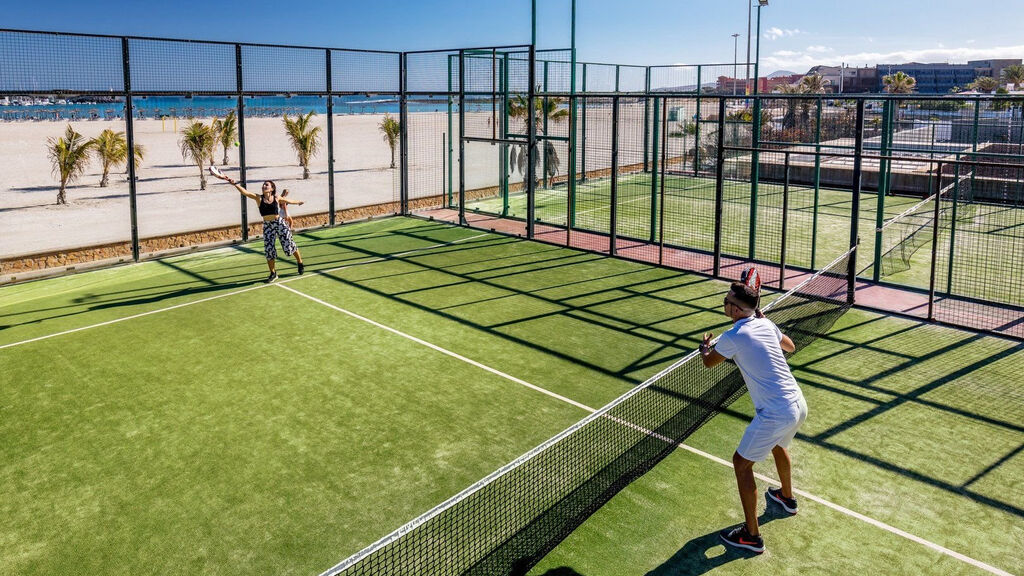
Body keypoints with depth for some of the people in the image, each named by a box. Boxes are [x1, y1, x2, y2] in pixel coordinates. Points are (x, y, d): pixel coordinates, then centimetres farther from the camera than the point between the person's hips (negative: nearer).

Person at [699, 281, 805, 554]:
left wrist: (704, 346, 25)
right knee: (777, 445, 36)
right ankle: (787, 497, 60)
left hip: (776, 415, -8)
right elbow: (790, 346, 26)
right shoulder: (766, 324, 4)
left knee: (741, 464, 6)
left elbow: (708, 362, 3)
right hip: (799, 404, 8)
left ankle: (751, 536, 11)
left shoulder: (732, 337, -17)